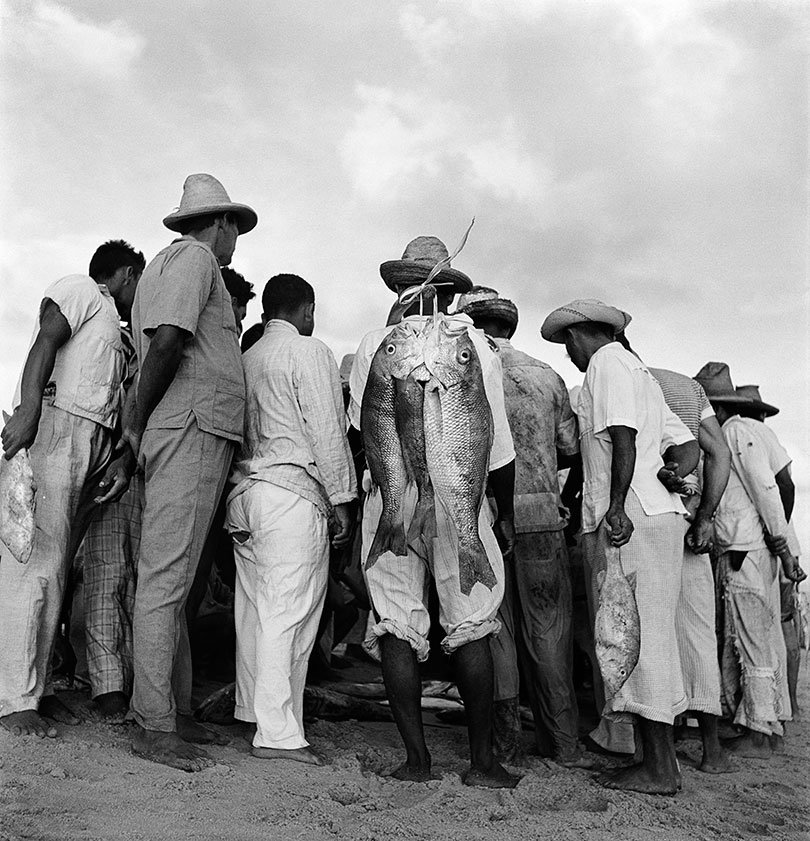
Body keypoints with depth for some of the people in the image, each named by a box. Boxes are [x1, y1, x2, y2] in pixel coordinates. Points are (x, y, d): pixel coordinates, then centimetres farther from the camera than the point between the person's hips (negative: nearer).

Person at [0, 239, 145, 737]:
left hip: (96, 447, 9)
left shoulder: (111, 324, 32)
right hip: (56, 423, -9)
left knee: (55, 568, 6)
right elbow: (44, 344, -9)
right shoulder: (81, 289, 8)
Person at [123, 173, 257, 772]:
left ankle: (179, 709, 19)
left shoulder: (162, 267, 28)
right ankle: (154, 726, -5)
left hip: (197, 435, 11)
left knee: (172, 578, 11)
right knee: (166, 577, -10)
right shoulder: (194, 257, -3)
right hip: (192, 428, -11)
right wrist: (138, 422, -11)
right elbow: (167, 341, -18)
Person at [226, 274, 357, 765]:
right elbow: (327, 431, -8)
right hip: (292, 490, -8)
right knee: (288, 612, -8)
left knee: (255, 608, 11)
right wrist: (342, 497, -4)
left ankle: (254, 710, 20)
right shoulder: (309, 352, -2)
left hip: (245, 489, 8)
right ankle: (279, 732, -8)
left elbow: (241, 428, 16)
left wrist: (246, 483, 18)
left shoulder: (246, 358, 19)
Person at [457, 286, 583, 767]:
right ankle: (563, 742, 16)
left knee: (493, 627, 6)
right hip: (542, 513, 2)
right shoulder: (547, 376, 9)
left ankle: (504, 742, 12)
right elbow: (573, 449, 8)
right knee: (548, 628, 10)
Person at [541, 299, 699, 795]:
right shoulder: (640, 373, 27)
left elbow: (623, 436, -18)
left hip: (631, 519, -10)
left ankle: (660, 768, -2)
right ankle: (659, 757, 16)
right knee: (648, 635, 10)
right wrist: (673, 472, 3)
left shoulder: (606, 364, -2)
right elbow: (688, 444, 21)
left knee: (637, 636, -7)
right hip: (658, 514, 10)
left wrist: (617, 506, -24)